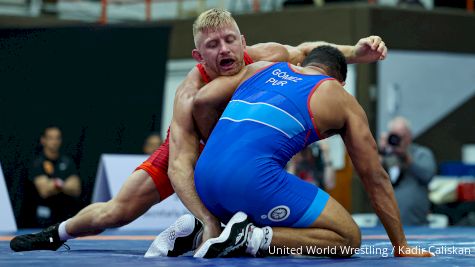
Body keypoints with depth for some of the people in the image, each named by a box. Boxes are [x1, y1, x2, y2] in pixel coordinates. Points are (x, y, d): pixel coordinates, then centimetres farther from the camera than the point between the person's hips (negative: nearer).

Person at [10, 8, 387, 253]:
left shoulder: (264, 58, -31)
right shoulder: (190, 95, -40)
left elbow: (305, 50, -9)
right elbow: (179, 165, -45)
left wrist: (355, 52, -26)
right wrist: (208, 220, -58)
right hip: (189, 146, -3)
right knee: (119, 211, -3)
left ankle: (193, 232, 13)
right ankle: (57, 234, 26)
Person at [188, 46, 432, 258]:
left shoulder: (260, 68, 28)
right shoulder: (341, 100, 18)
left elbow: (202, 102, 15)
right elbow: (376, 179, 20)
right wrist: (400, 247, 25)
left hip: (204, 175, 7)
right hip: (254, 178, -7)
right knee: (348, 239, 4)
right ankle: (254, 237, -13)